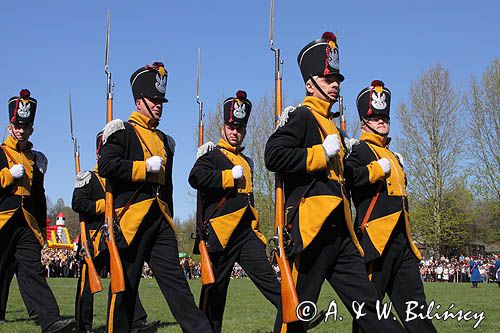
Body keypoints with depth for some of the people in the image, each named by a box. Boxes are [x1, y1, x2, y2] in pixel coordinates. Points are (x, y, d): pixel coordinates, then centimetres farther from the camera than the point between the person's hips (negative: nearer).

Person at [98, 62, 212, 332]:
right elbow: (106, 166, -14)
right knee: (125, 286, -1)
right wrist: (145, 167, -13)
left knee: (175, 279, 2)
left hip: (160, 219, 6)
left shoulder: (165, 140, 23)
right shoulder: (122, 130, 2)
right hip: (131, 217, -6)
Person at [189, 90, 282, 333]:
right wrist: (230, 176, -15)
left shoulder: (246, 161, 24)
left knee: (268, 280, -5)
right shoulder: (212, 156, 1)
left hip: (247, 231, 6)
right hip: (221, 231, -6)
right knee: (215, 290, 1)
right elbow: (196, 177, -21)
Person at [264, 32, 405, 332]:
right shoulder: (302, 117, -3)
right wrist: (322, 153, -15)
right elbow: (274, 155, -19)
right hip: (312, 229, -9)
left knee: (368, 305, 6)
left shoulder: (332, 126, 25)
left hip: (340, 234, 9)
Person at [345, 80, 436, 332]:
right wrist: (379, 168, -14)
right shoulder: (361, 150, -2)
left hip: (400, 240, 9)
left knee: (415, 306, 7)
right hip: (376, 237, -9)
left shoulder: (392, 156, 24)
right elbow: (351, 176, -22)